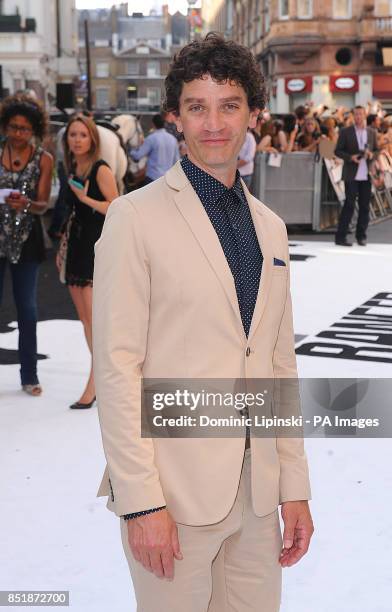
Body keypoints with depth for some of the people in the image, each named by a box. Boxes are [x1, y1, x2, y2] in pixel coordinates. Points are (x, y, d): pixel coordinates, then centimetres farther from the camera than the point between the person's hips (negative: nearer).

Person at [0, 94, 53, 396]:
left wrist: (26, 204, -25)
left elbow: (43, 204, -5)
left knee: (27, 310, 6)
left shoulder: (43, 159, -1)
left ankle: (29, 375, 17)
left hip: (26, 241, 0)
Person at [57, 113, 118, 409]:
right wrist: (63, 247, 18)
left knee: (95, 317, -9)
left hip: (98, 246, -8)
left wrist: (86, 198, -21)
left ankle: (94, 384, -5)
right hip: (77, 245, 8)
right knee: (84, 317, 9)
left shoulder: (101, 169, -8)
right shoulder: (72, 168, 14)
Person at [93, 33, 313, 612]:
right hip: (175, 489, -5)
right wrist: (141, 501, -15)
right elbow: (117, 367, -12)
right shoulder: (136, 217, -8)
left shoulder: (270, 227, 11)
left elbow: (281, 363, 12)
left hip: (257, 489, 5)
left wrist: (295, 487, 10)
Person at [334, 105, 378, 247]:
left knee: (364, 206, 5)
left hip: (367, 175, 4)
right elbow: (338, 151, 0)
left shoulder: (372, 132, 12)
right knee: (349, 205, -6)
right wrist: (350, 157, -15)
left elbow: (377, 150, 17)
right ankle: (340, 237, -1)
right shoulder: (345, 132, 1)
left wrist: (372, 154, -6)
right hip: (352, 175, -4)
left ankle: (361, 236, 16)